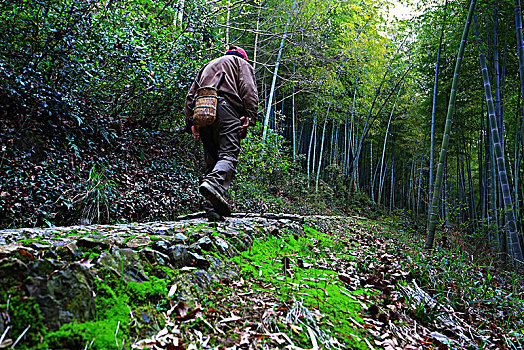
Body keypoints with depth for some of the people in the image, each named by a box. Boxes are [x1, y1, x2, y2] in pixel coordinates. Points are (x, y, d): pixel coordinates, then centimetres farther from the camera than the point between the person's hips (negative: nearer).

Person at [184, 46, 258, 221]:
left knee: (212, 160, 4)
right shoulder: (242, 63, 23)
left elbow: (190, 96, 26)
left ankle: (212, 209, -6)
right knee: (229, 155, -16)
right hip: (225, 107, -5)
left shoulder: (207, 66, 38)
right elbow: (249, 90, 2)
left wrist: (191, 122, 18)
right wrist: (249, 117, -9)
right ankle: (214, 184, -45)